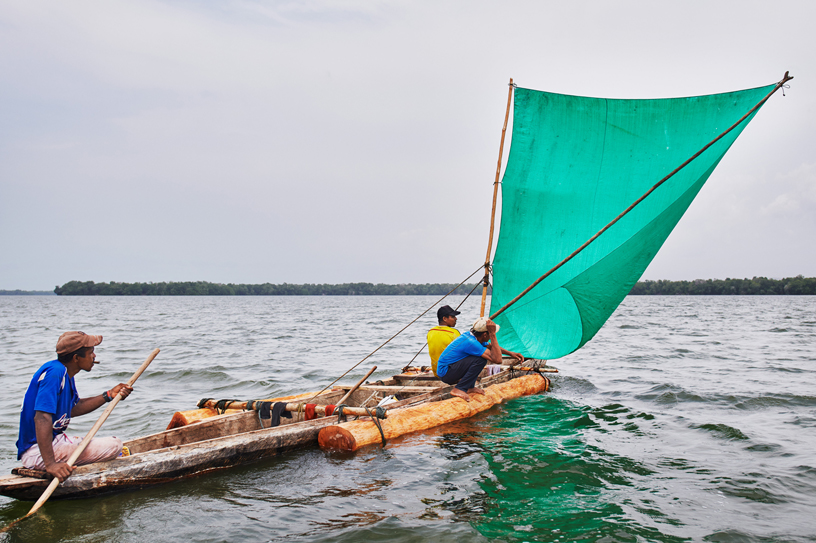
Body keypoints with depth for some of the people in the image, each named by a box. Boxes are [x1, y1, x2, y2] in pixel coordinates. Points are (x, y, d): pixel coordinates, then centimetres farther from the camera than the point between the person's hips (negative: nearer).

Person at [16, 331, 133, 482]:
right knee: (114, 445, -20)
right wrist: (50, 464, -38)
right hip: (37, 452, -11)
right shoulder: (54, 372, -22)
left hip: (56, 440, 11)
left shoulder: (65, 373, 10)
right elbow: (42, 417, -31)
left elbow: (73, 408, 22)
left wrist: (109, 395, 14)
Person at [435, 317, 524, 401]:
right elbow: (497, 360, -28)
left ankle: (469, 387, 14)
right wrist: (493, 334, -27)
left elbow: (492, 346, 23)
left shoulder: (470, 335, 3)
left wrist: (510, 353, 15)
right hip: (445, 374, -10)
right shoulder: (470, 342, -26)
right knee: (481, 360, -23)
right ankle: (459, 389, -15)